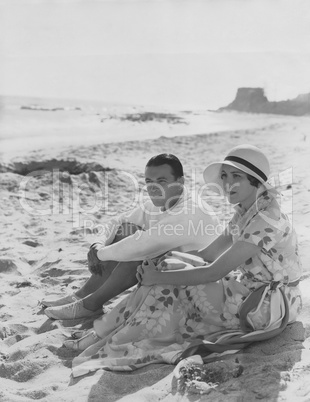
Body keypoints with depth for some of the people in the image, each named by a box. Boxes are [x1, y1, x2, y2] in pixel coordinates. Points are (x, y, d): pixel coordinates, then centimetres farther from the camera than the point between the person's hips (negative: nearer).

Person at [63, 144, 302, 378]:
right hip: (251, 289, 8)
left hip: (269, 305, -8)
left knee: (171, 283, -17)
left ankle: (109, 345, -6)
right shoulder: (245, 212, 6)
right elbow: (211, 253, 9)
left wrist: (160, 277, -20)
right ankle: (102, 332, -4)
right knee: (171, 266, -8)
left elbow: (214, 272, -26)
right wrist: (162, 263, -1)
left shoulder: (266, 219, -24)